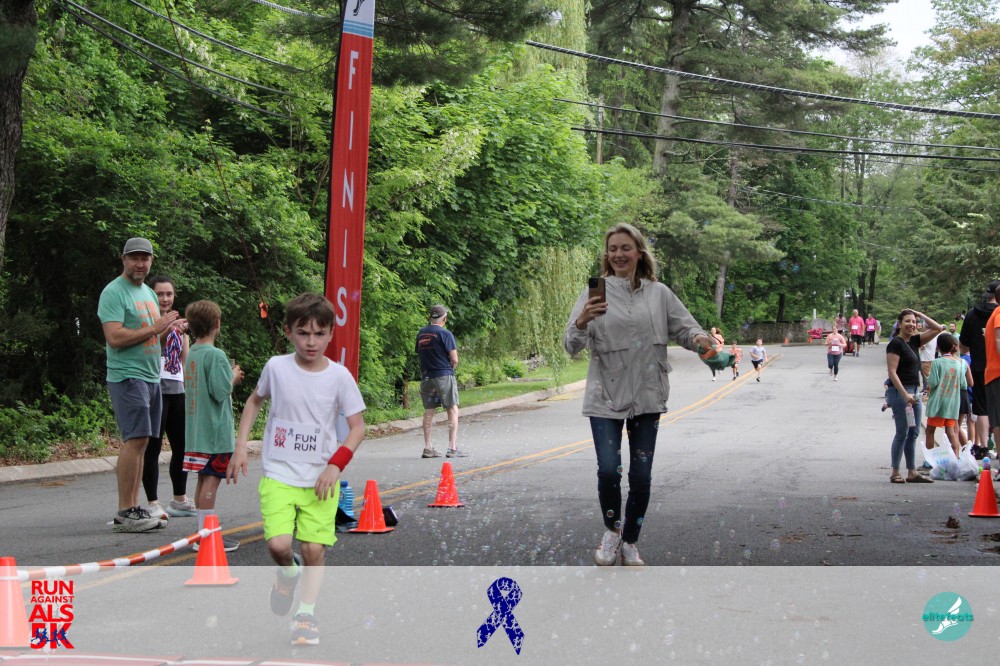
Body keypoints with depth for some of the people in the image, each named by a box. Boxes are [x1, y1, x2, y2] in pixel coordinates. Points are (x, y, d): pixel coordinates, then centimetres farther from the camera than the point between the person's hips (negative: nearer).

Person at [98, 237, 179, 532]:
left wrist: (166, 327, 6)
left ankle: (134, 508, 12)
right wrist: (154, 329, -15)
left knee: (139, 442, 8)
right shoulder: (114, 292, -8)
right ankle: (124, 513, -12)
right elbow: (115, 337, -19)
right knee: (135, 439, -14)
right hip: (127, 375, -9)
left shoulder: (149, 293, 19)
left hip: (151, 375, 9)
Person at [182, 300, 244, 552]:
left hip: (197, 429, 9)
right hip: (215, 430, -9)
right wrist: (233, 377, -3)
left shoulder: (191, 354, 11)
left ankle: (203, 532, 19)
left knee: (204, 478, 13)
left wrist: (230, 375, 18)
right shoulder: (215, 355, -16)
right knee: (212, 478, -7)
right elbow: (220, 392, -21)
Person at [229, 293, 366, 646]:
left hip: (321, 478, 0)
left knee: (315, 549, -4)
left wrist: (335, 465, -14)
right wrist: (240, 447, 9)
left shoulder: (339, 376, -7)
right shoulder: (276, 368, -4)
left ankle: (306, 612, 14)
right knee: (278, 545, -15)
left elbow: (357, 426, -2)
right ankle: (288, 571, 20)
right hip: (278, 474, 0)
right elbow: (254, 401, 15)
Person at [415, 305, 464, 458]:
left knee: (429, 411, 10)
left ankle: (428, 448, 10)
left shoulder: (421, 333, 9)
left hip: (426, 376, 6)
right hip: (444, 376, -6)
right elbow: (454, 360, -11)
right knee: (453, 411, 1)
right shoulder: (444, 333, -10)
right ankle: (453, 448, -3)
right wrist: (451, 368, 8)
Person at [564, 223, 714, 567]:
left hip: (648, 396, 2)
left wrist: (699, 339, -15)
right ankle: (612, 529, 17)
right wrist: (582, 322, -29)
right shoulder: (595, 293, -3)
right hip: (605, 396, -2)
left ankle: (630, 543, 23)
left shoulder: (659, 293, 3)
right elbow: (571, 345, -7)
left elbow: (683, 327, 8)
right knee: (608, 470, -12)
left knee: (641, 475, 5)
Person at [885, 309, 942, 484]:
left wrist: (920, 315, 8)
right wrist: (905, 395, -21)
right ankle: (895, 473, 0)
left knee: (913, 433, 9)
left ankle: (912, 472, 13)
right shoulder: (895, 344, -10)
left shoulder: (914, 341, 12)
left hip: (914, 392, 8)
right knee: (902, 433, -6)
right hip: (900, 391, -8)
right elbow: (892, 372, -16)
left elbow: (937, 328, 17)